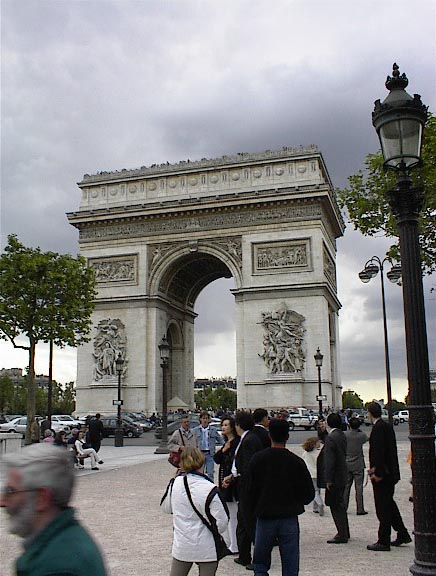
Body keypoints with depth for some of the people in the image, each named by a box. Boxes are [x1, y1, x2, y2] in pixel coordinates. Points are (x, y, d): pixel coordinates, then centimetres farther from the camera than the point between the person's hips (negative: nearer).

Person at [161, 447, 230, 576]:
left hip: (181, 545, 4)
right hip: (206, 548, -3)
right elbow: (221, 521, -16)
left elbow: (165, 507, 10)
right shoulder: (209, 489, -21)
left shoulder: (175, 484, -7)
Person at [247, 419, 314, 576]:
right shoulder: (296, 462, -6)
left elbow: (250, 490, -2)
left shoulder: (257, 459, -5)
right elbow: (309, 494, -1)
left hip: (265, 518, 0)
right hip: (289, 520, 0)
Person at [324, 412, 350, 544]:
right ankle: (345, 533, 27)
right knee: (340, 505, 18)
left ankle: (342, 535, 2)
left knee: (335, 506, -2)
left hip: (335, 477, -9)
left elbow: (329, 460, -20)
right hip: (342, 475, 9)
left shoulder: (330, 438, -19)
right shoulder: (342, 435, 8)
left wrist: (328, 480, -18)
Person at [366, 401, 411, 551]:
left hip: (382, 474, -9)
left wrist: (377, 472, -19)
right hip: (390, 473, 10)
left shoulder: (378, 428, -18)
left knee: (382, 507, -2)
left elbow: (379, 451, -23)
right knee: (389, 504, 20)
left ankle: (383, 542, 5)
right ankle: (402, 534, 28)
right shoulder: (387, 426, 10)